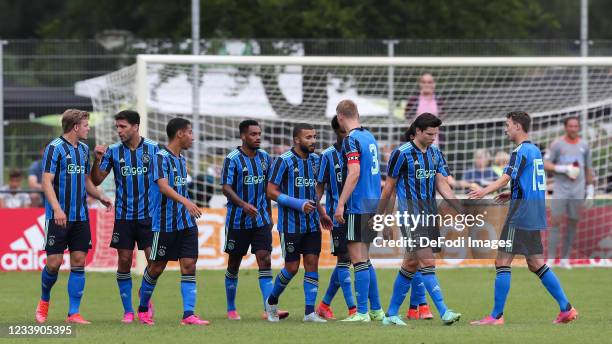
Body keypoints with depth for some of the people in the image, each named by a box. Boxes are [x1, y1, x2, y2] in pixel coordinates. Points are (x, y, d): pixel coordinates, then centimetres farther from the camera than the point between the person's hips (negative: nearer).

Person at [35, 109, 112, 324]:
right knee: (54, 262, -6)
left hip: (80, 217, 6)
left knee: (79, 262, 1)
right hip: (58, 216, -6)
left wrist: (100, 197, 5)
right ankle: (44, 301, 21)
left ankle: (73, 313, 4)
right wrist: (57, 209, -26)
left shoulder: (83, 149, 14)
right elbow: (46, 181, -14)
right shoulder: (55, 148, -9)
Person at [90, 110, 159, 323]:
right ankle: (128, 311, 9)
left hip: (148, 215, -1)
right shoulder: (113, 151, 2)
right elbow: (96, 181, 3)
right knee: (124, 262, 0)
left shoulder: (153, 148, 0)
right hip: (123, 216, 1)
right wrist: (97, 160, -14)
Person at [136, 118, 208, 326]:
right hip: (165, 223, -7)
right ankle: (143, 308, 25)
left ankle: (188, 314, -8)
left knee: (189, 265, -4)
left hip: (186, 222, 7)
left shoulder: (181, 159, 14)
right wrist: (186, 202, -38)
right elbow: (163, 187, -25)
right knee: (156, 267, 5)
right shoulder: (161, 157, -12)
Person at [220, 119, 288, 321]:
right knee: (234, 264, 8)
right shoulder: (232, 159, -9)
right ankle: (231, 309, 22)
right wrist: (244, 204, -30)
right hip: (237, 220, -3)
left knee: (265, 260, -10)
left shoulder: (264, 158, 8)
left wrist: (269, 215, 18)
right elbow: (226, 188, -15)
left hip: (261, 220, 3)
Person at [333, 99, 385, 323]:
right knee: (364, 260, 15)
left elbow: (354, 173, -20)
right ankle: (376, 310, 17)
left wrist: (341, 204, -20)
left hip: (357, 206, -9)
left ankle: (362, 313, -7)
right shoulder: (369, 137, 14)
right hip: (373, 204, 9)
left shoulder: (351, 140, -12)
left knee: (358, 259, -6)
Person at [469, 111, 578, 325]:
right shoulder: (535, 151, 17)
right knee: (536, 264, 14)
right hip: (534, 217, 9)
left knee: (502, 262, -6)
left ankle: (496, 316, -7)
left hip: (520, 216, -9)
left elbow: (505, 178, -25)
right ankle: (566, 309, 11)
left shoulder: (521, 151, -11)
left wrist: (484, 192, -36)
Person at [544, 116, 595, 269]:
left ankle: (565, 259, 10)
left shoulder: (584, 145, 10)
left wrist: (590, 189, 12)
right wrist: (563, 169, -16)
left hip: (578, 190, 3)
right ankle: (551, 259, -6)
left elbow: (588, 168, 16)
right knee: (556, 222, -7)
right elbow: (546, 164, -3)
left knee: (573, 223, 3)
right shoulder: (557, 144, 0)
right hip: (560, 190, -3)